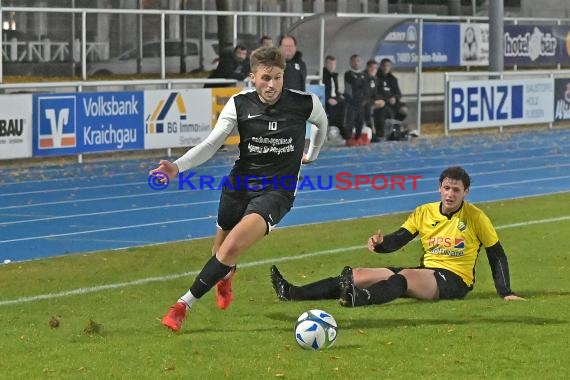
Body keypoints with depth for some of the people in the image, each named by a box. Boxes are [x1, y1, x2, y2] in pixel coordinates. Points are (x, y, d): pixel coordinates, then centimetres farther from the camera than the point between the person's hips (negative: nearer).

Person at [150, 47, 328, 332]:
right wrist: (178, 167, -27)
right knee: (221, 250, 19)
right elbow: (211, 144, -12)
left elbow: (322, 124, 15)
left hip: (276, 192, -3)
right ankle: (225, 278, 59)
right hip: (239, 184, 3)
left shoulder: (304, 103, -9)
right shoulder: (239, 104, -7)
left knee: (233, 246, -24)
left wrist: (311, 155, 28)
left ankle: (184, 305, -15)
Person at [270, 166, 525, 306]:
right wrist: (380, 243, -18)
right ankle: (293, 293, -21)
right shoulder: (424, 213, 9)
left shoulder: (476, 217, -1)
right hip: (425, 272, 6)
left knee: (405, 276, -39)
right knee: (358, 275, -10)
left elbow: (496, 255, 3)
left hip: (454, 279, -6)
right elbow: (397, 241, 5)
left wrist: (505, 293, -4)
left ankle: (359, 298, -69)